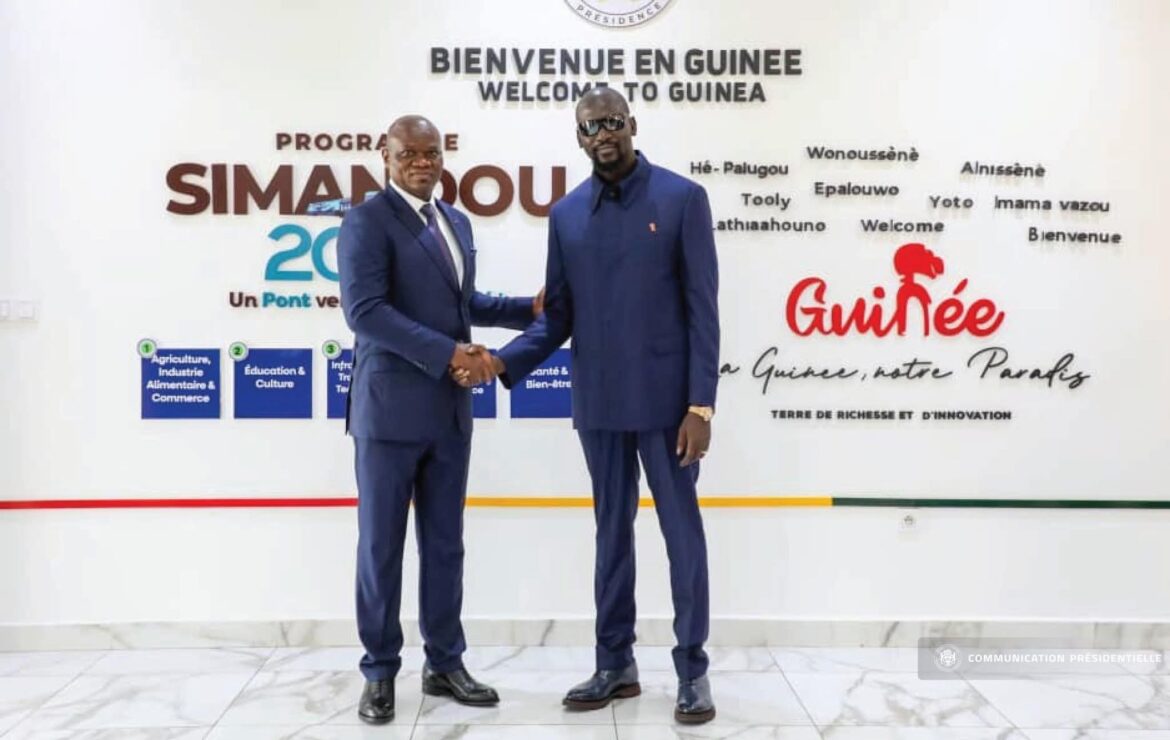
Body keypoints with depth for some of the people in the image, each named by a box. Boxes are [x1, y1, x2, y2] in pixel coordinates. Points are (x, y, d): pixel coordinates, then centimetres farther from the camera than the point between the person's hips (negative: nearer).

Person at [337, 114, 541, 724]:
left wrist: (532, 308, 12)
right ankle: (380, 672, 18)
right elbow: (365, 311, -19)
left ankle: (444, 663, 24)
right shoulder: (367, 220, -8)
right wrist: (451, 353, -23)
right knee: (381, 545, 4)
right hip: (391, 409, -6)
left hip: (450, 411, 7)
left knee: (445, 544, 12)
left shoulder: (457, 222, 15)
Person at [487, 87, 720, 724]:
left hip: (666, 400, -4)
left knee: (681, 531, 5)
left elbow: (702, 309, -7)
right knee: (612, 532, 13)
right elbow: (558, 315, 8)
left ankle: (692, 670, 18)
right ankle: (615, 664, 25)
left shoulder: (682, 198, -3)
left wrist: (701, 404, -12)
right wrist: (506, 361, -9)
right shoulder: (566, 214, 8)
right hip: (598, 404, 4)